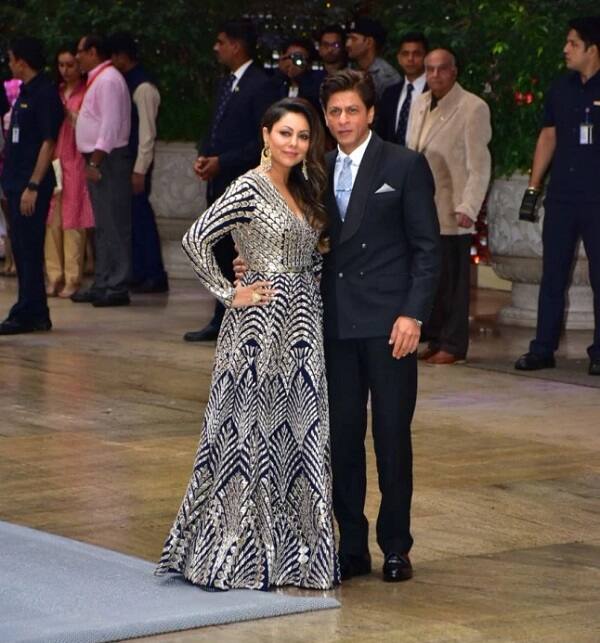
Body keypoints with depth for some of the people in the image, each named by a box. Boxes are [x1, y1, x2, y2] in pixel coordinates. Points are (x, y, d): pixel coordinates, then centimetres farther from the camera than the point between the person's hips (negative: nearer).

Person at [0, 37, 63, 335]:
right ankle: (34, 314, 17)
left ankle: (28, 314, -5)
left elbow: (48, 142, -17)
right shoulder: (25, 92, 16)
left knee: (28, 250, -7)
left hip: (31, 183, -10)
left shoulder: (45, 93, -13)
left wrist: (33, 185, -21)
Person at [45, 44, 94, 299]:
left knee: (73, 221, -6)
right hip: (52, 161, 5)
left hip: (75, 162, -5)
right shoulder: (55, 93, 16)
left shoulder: (87, 93, -1)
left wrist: (70, 113, -14)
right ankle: (54, 276, 5)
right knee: (51, 221, 1)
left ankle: (72, 279, -3)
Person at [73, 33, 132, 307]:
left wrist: (95, 162, -21)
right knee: (103, 227, 13)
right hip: (97, 160, 11)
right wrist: (92, 161, 15)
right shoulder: (98, 79, 18)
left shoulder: (108, 80, -14)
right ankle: (103, 285, 18)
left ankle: (116, 288, -6)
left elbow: (110, 125, -20)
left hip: (108, 160, -11)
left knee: (113, 226, -7)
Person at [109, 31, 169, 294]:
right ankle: (140, 273, 17)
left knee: (140, 215, -4)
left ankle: (154, 276, 2)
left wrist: (140, 171, -18)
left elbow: (147, 132, -16)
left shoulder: (143, 87, -14)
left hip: (136, 162, -9)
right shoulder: (126, 83, 13)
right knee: (134, 216, 11)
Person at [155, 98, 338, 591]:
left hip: (303, 323, 8)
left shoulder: (304, 190, 13)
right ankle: (229, 551, 5)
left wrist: (311, 296, 11)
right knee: (251, 432, -3)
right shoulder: (250, 188, -10)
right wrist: (228, 293, -13)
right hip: (262, 324, -8)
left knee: (298, 434, 8)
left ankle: (285, 547, 16)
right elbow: (196, 239, -17)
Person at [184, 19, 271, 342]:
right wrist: (204, 156, 2)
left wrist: (221, 162, -16)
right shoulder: (226, 84, 16)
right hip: (219, 183, 9)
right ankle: (222, 321, 18)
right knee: (222, 254, 12)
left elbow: (262, 140, -16)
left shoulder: (259, 85, -11)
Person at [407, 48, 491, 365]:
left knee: (452, 279, -3)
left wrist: (468, 208, -15)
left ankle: (452, 345, 5)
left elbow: (479, 164, -10)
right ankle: (435, 339, 14)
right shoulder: (419, 104, 14)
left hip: (452, 211, -6)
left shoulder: (473, 108, -7)